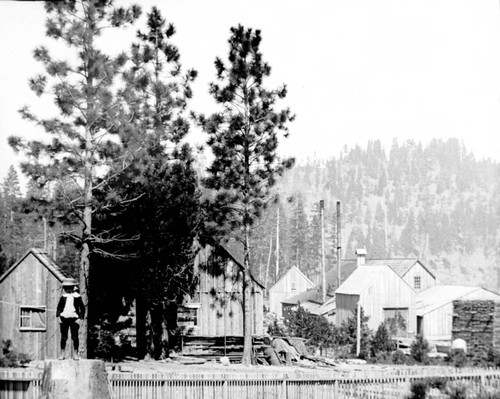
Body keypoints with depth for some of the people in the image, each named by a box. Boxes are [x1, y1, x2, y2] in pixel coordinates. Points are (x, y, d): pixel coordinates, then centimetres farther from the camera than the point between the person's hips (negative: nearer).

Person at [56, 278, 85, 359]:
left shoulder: (77, 297, 3)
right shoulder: (63, 297, 10)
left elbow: (82, 307, 6)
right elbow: (59, 307, 16)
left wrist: (81, 317, -3)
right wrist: (58, 315, 4)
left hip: (74, 319, -2)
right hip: (64, 318, 2)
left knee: (75, 337, 0)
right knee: (63, 337, 4)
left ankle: (76, 354, 5)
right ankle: (63, 354, 9)